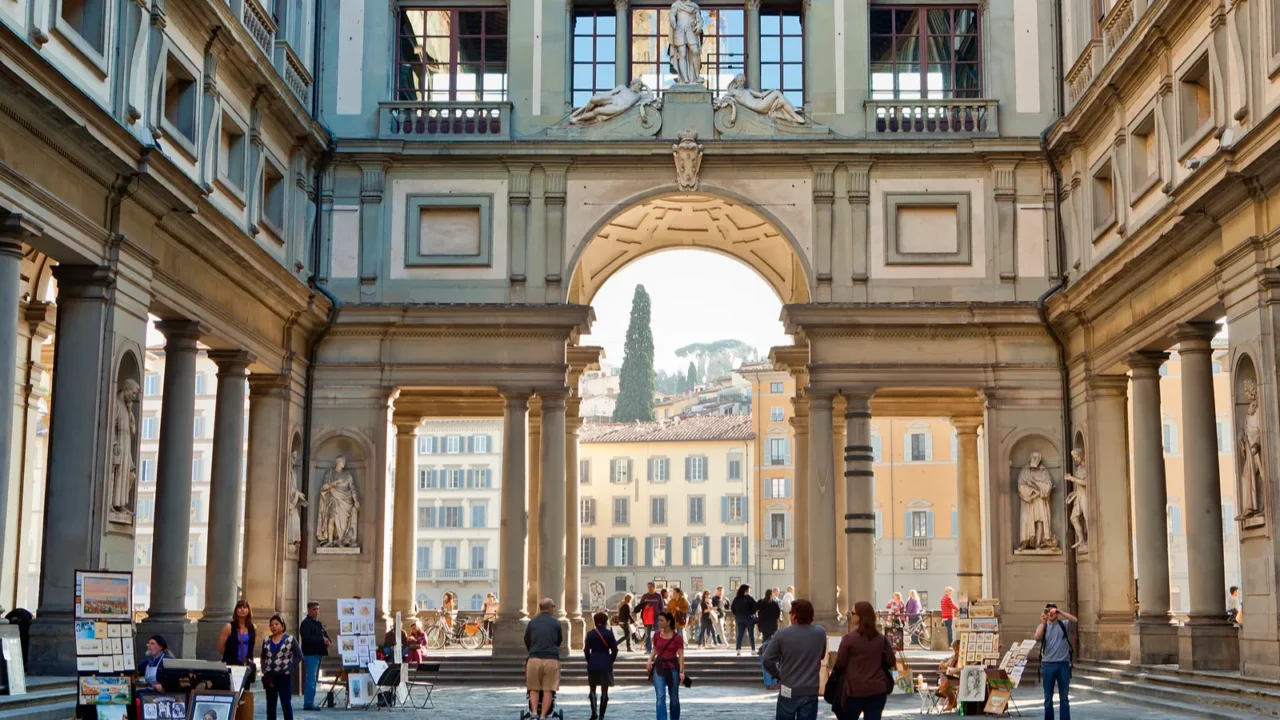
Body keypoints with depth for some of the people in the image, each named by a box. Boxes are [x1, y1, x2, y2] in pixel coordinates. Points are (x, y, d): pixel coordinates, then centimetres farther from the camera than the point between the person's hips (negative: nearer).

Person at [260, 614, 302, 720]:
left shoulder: (290, 639, -3)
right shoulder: (266, 640, 9)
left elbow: (298, 655, -3)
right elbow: (263, 657, 15)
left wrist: (290, 670, -9)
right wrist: (264, 671, 1)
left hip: (284, 675, -4)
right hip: (270, 676, 4)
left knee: (286, 703, -2)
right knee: (270, 704, 8)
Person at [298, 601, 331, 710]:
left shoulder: (319, 623, 19)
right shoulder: (305, 623, -8)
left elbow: (325, 635, 22)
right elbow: (307, 638, -22)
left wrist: (327, 641, -2)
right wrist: (322, 640, -22)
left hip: (319, 653, 9)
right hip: (311, 653, -9)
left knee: (314, 679, 12)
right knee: (311, 679, -11)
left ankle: (310, 703, 17)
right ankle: (308, 703, -10)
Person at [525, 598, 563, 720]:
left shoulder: (532, 622, 8)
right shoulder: (556, 623, 4)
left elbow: (526, 641, 17)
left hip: (534, 659, 1)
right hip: (551, 659, -1)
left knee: (534, 689, 8)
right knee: (548, 690, 2)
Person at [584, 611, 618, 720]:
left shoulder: (590, 634, -1)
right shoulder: (609, 634, -3)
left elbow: (586, 650, -1)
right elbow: (614, 650, -3)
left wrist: (590, 661, 12)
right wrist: (610, 661, 11)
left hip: (593, 663, 1)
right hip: (606, 665, -1)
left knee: (593, 689, 16)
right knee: (604, 691, 3)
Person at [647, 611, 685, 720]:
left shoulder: (677, 637, -8)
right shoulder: (657, 635, 2)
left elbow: (681, 655, -7)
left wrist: (681, 671, -13)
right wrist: (650, 660, -3)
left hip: (672, 667, -2)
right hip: (659, 667, 2)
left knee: (674, 698, 11)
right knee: (660, 696, -9)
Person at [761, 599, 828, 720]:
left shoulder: (782, 634, -10)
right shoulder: (820, 633, -3)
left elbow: (766, 659, -8)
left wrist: (777, 674, 7)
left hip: (788, 691, -1)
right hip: (810, 691, 1)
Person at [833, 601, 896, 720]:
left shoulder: (849, 638, -12)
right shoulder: (881, 638, 2)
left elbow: (840, 664, -7)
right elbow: (890, 661, 8)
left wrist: (834, 671, 14)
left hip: (854, 690, -3)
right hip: (878, 689, 4)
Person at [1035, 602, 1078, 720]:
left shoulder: (1064, 625, 6)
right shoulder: (1043, 626, 7)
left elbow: (1074, 620, -13)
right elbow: (1037, 637, -12)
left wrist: (1060, 612, -19)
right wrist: (1043, 623, -19)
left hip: (1063, 664, 0)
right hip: (1048, 664, 0)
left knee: (1064, 697, 4)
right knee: (1048, 697, 5)